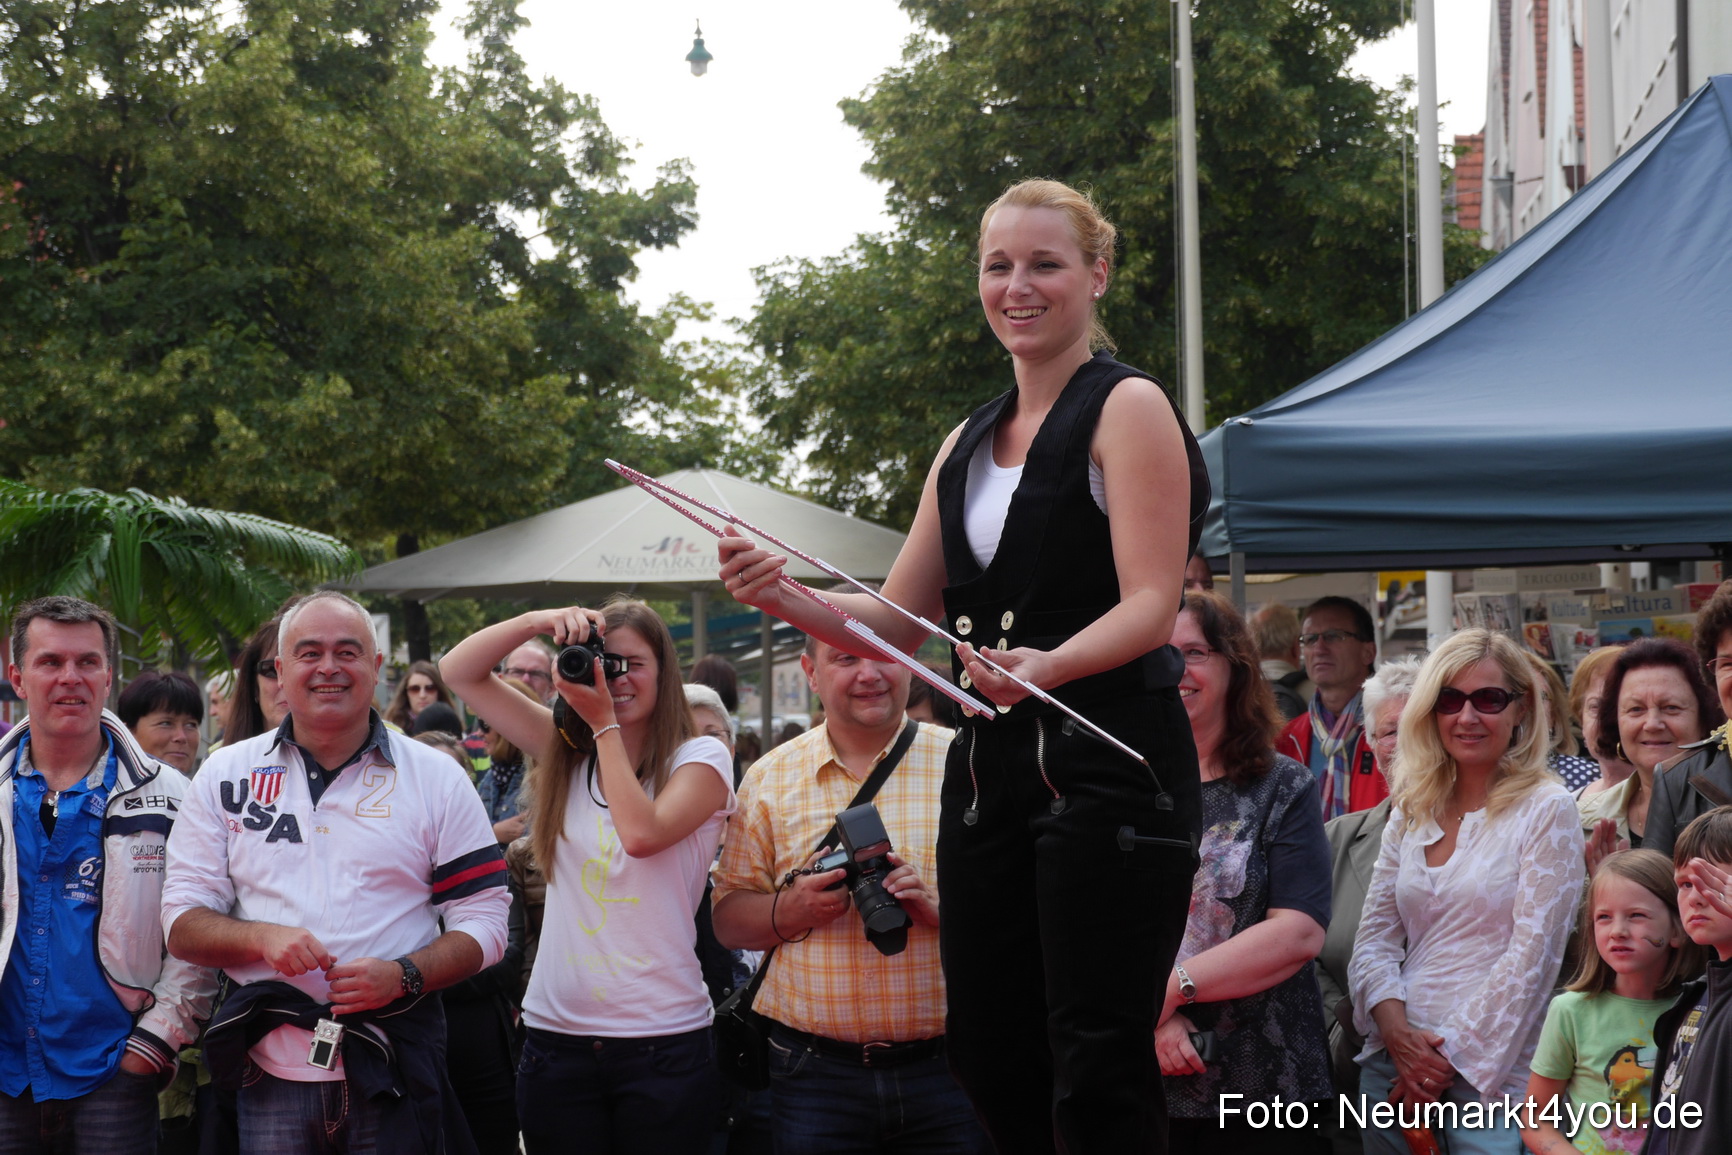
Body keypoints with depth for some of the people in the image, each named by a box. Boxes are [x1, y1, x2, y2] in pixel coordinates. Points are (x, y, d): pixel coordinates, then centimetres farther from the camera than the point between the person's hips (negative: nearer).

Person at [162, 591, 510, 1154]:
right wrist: (262, 937, -14)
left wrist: (404, 975, -14)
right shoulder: (227, 775, 9)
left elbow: (485, 920, 4)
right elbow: (182, 923, 6)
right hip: (273, 1071, 1)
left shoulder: (437, 779, 6)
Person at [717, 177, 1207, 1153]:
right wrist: (784, 597, -1)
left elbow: (1150, 607, -11)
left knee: (1095, 1066, -12)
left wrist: (1049, 665, -31)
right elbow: (898, 623, 18)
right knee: (987, 1056, 5)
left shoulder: (1128, 408, -2)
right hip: (992, 770, 7)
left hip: (1109, 767, -7)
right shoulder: (970, 443, 19)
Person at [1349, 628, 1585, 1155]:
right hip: (1392, 1068, 5)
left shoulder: (1545, 810, -4)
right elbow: (1374, 939, 9)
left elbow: (1531, 954, -10)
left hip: (1490, 1072, -5)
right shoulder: (1410, 814, 11)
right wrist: (1397, 1031, -9)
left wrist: (1452, 1059, -12)